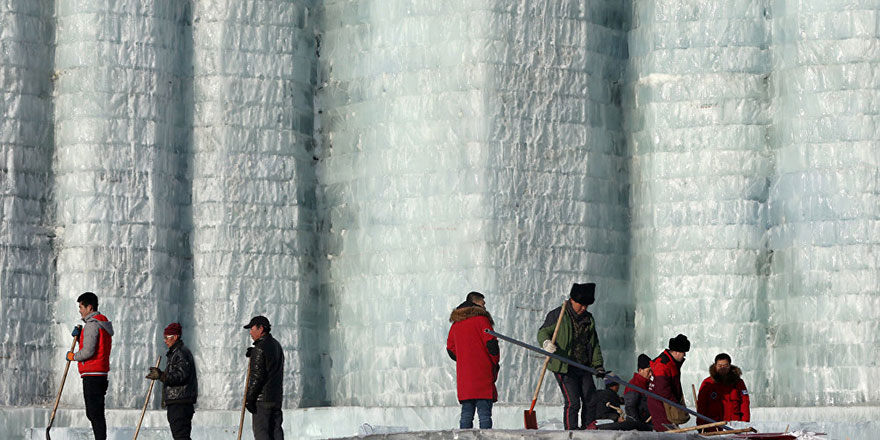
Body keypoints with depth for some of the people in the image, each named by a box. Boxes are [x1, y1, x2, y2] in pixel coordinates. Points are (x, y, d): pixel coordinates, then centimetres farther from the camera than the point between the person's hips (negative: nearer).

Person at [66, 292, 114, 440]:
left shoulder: (92, 324, -12)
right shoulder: (103, 323, 20)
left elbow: (88, 351, -19)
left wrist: (73, 356, -2)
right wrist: (79, 336, 14)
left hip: (92, 376, -10)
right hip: (101, 375, 10)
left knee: (95, 414, -12)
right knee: (93, 413, 14)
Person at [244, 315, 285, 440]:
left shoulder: (260, 347, -13)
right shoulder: (276, 345, 16)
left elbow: (257, 375, -17)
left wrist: (249, 398, -15)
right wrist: (253, 354, 14)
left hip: (262, 397, -9)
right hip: (277, 397, 9)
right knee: (276, 429, 9)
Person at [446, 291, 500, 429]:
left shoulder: (456, 324, 16)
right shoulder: (481, 319, -4)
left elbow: (451, 349, 19)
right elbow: (491, 343, -10)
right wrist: (495, 363, 3)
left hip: (463, 375, 6)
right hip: (482, 374, -6)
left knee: (466, 414, 7)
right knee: (484, 413, -9)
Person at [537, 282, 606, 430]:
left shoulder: (588, 319, 16)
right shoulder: (557, 315, -3)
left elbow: (594, 344, 21)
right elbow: (543, 332, -3)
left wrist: (598, 365, 14)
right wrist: (546, 342, -26)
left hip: (584, 368, 6)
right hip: (564, 367, -6)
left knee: (591, 400, 5)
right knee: (573, 402, -12)